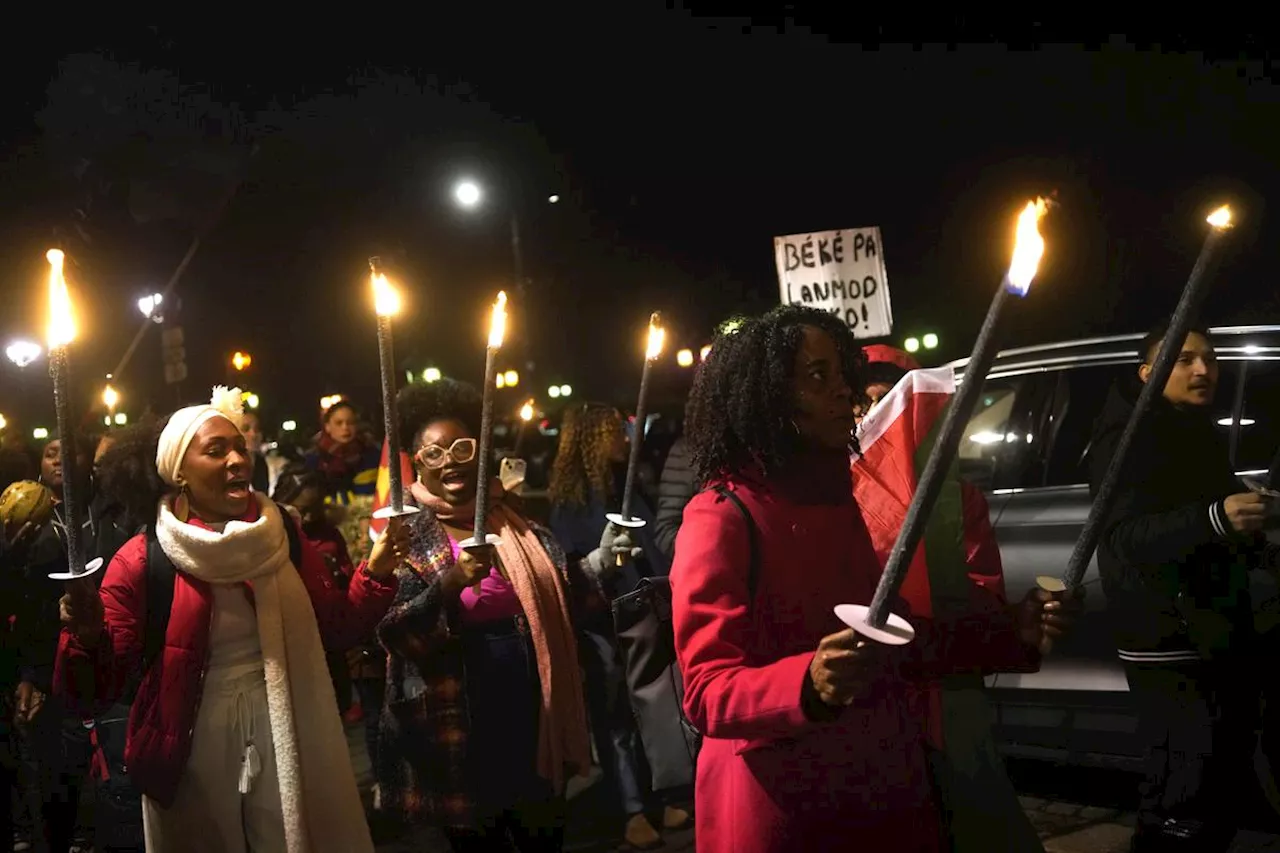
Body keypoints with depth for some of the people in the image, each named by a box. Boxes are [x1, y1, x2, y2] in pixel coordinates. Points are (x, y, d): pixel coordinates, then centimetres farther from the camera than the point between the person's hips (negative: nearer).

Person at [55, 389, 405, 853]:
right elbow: (104, 683, -11)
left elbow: (335, 627, 7)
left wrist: (375, 574, -8)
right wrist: (87, 636, -31)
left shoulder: (283, 538, 1)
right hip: (193, 752, -2)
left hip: (284, 739, 3)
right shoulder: (141, 560, -10)